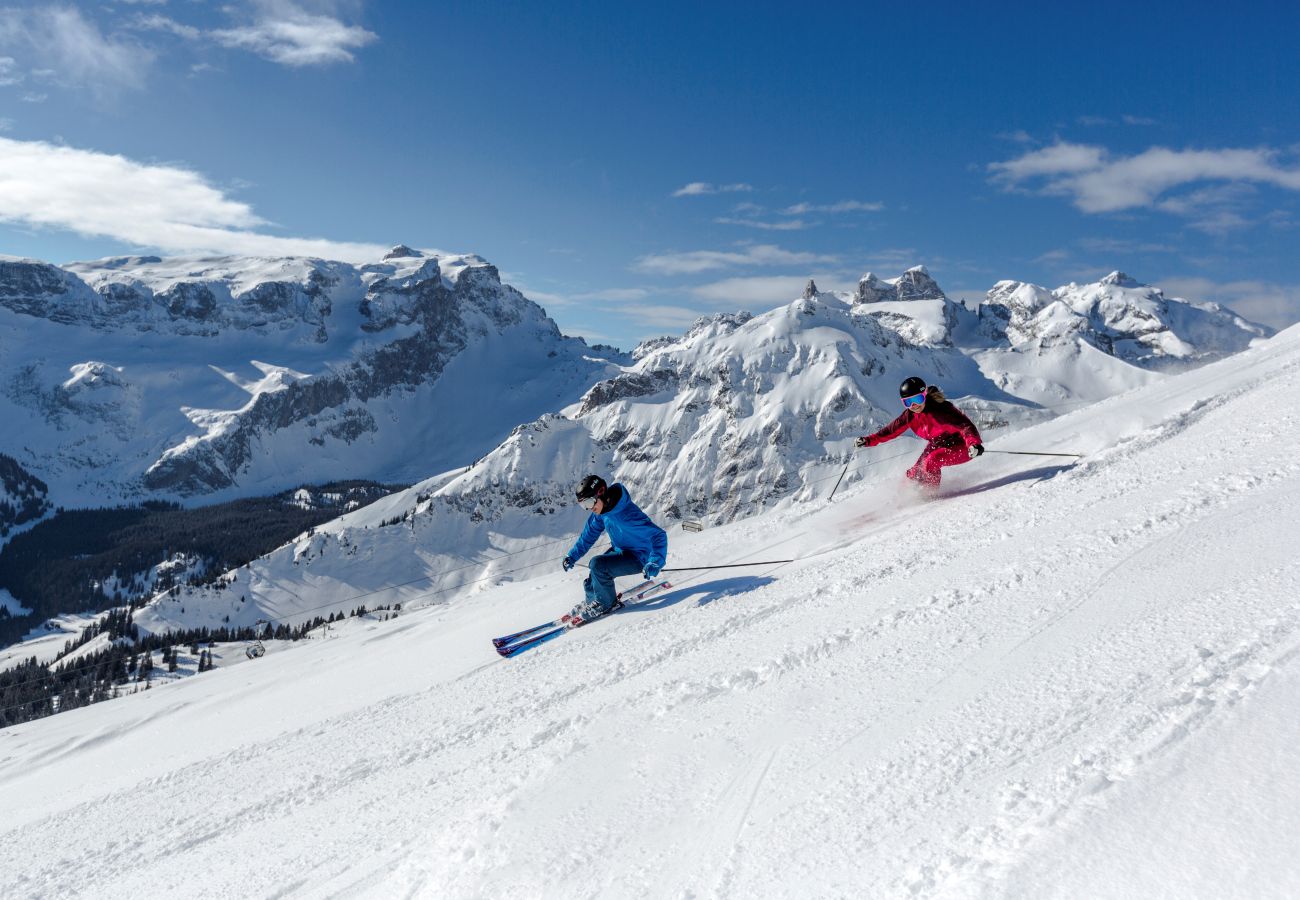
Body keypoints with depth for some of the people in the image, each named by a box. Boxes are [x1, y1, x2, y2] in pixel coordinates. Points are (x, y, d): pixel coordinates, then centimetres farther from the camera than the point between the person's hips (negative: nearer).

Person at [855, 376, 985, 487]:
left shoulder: (940, 410, -31)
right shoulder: (910, 415, -10)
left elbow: (965, 425, -37)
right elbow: (892, 429, 2)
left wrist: (974, 443, -55)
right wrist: (869, 440, -6)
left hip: (960, 447, -7)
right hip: (937, 446, 7)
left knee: (931, 461, -28)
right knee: (915, 473, 0)